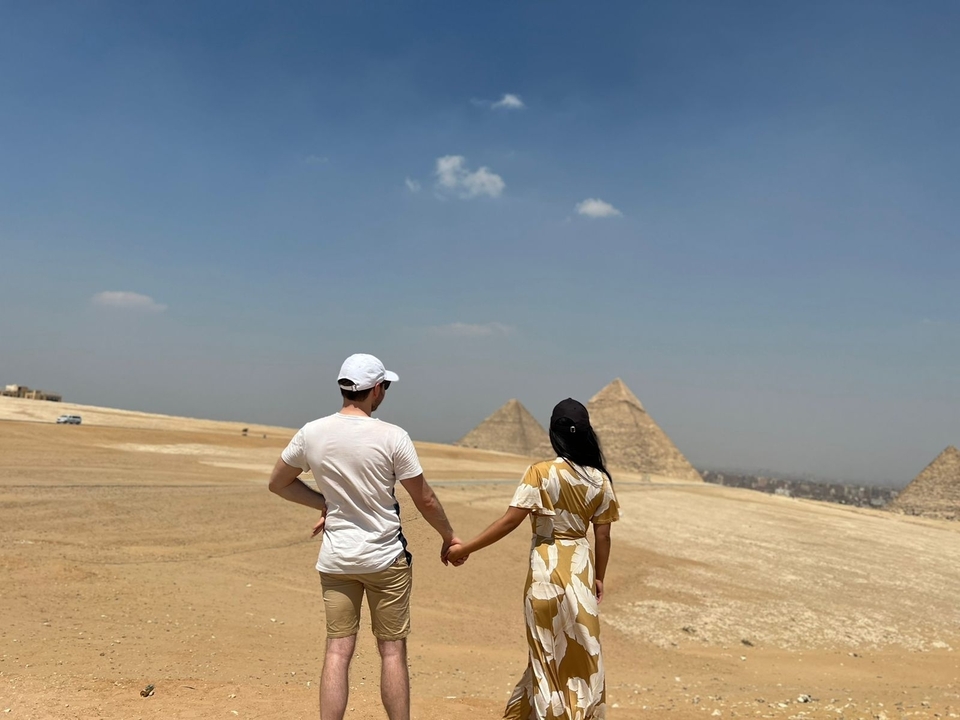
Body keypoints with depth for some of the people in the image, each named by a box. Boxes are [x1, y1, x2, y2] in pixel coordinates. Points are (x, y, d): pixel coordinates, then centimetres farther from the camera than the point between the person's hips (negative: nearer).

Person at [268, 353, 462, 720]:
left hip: (335, 559, 3)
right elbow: (425, 500, -7)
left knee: (337, 651, 7)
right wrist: (449, 536, 9)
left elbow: (278, 483, 10)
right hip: (385, 558, -3)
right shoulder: (393, 437, -14)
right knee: (392, 651, 9)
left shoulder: (311, 433, -5)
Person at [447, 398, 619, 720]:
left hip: (547, 568, -3)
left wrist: (465, 548, -9)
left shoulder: (541, 473, -15)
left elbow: (508, 522, -17)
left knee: (549, 651, 11)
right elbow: (602, 536, 1)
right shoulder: (600, 479, -3)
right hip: (581, 567, 4)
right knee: (580, 649, 17)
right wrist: (599, 577, 16)